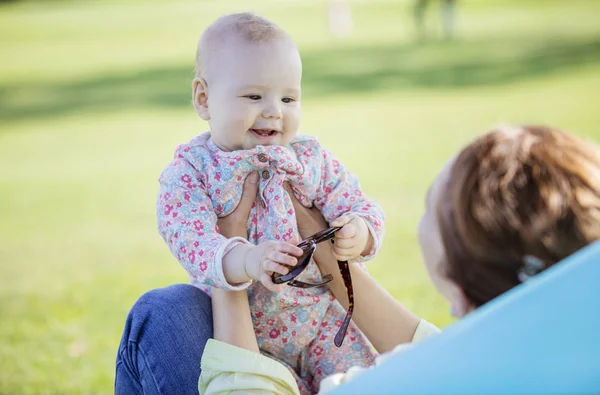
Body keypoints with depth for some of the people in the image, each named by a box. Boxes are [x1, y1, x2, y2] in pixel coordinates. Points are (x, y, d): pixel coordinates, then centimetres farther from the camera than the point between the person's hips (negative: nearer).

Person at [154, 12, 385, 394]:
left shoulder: (313, 159, 1)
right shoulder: (189, 172, -10)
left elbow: (359, 205, -1)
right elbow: (191, 241, -24)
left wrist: (358, 233, -26)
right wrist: (245, 260, -44)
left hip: (320, 319, 3)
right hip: (242, 330, -2)